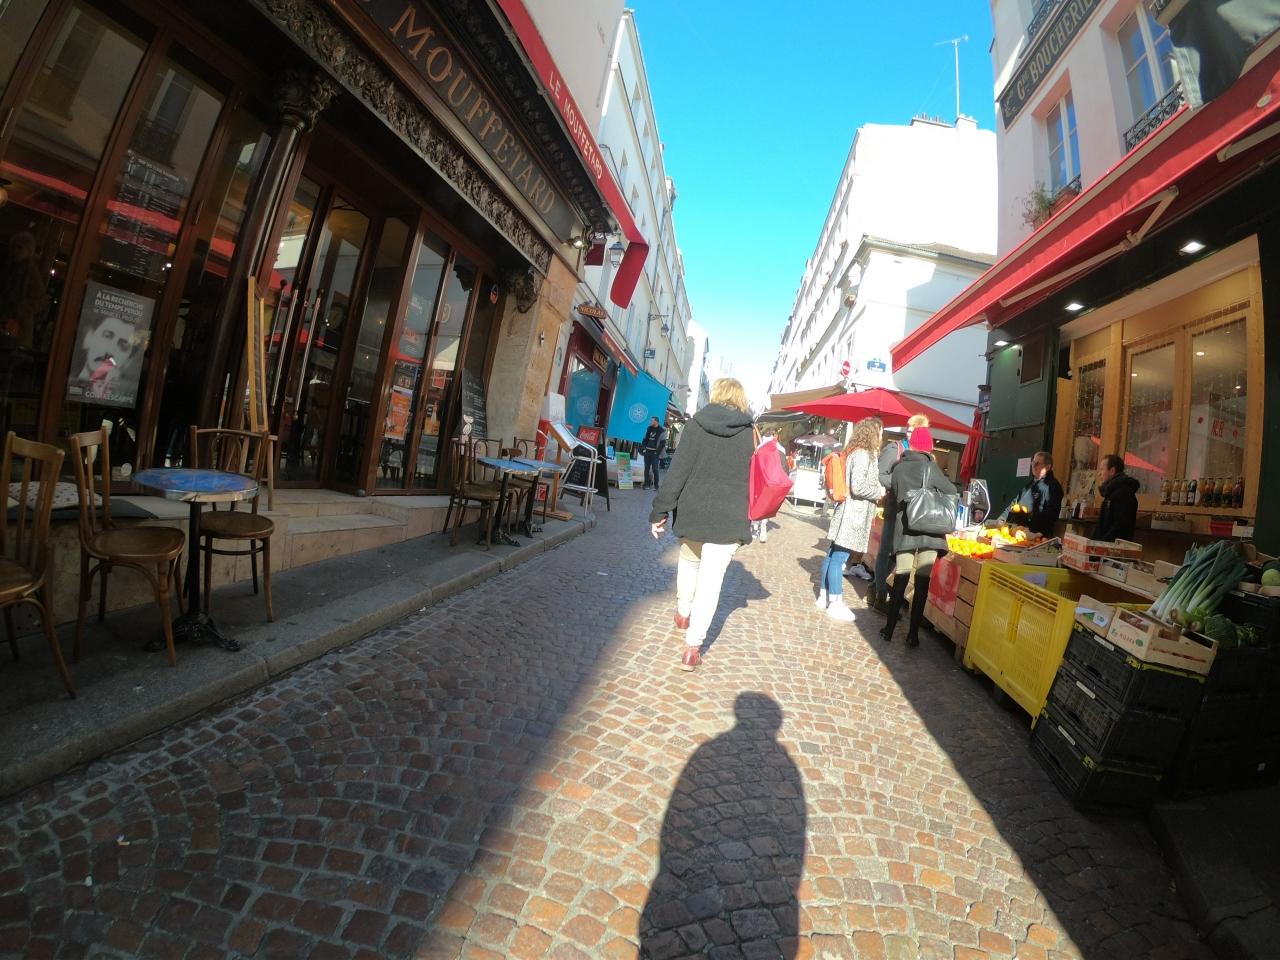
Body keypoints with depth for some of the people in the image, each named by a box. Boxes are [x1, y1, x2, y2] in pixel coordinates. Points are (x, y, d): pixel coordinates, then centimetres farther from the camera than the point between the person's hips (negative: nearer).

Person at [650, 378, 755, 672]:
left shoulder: (696, 424, -2)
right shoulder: (749, 432, -1)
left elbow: (678, 470, -7)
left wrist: (660, 511, -4)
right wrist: (749, 516, 12)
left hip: (693, 510, 1)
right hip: (729, 516, -1)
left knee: (688, 560, 26)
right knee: (711, 577, 2)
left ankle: (683, 614, 43)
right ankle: (692, 647, 2)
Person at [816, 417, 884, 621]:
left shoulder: (856, 452, 15)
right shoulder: (863, 454, -14)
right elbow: (858, 487, -22)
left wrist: (877, 491, 15)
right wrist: (881, 491, -7)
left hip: (850, 512, 10)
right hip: (854, 514, -10)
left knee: (833, 554, 12)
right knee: (839, 557, -5)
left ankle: (824, 597, 20)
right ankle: (836, 604, 0)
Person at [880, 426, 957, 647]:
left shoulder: (898, 467, 5)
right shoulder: (929, 466, -4)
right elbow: (951, 491, 4)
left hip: (904, 530, 2)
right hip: (928, 530, -2)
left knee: (900, 581, 8)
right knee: (922, 583, 3)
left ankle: (889, 629, 8)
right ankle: (913, 634, 6)